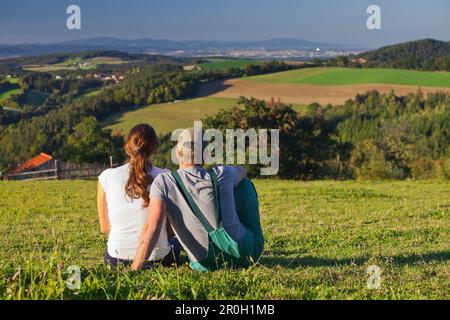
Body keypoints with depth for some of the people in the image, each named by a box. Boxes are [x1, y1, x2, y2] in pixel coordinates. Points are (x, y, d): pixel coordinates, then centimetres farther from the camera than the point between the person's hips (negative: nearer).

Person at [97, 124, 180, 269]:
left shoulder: (107, 177, -6)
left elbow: (105, 228, 2)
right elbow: (172, 228, -2)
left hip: (117, 259, 1)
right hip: (157, 258, 0)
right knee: (175, 243, 35)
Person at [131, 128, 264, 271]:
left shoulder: (163, 182, -13)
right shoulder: (222, 175, -8)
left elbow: (152, 228, -24)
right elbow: (242, 171, 17)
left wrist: (134, 270, -25)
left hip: (205, 266, 0)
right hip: (247, 254, 0)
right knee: (244, 183, 21)